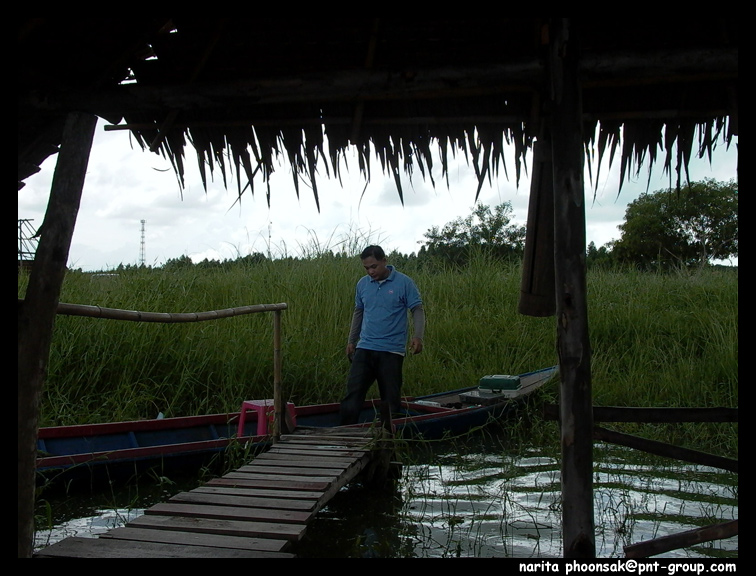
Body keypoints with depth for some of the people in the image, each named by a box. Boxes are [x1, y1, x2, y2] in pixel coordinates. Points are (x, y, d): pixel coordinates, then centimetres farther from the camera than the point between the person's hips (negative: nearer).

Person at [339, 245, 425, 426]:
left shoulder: (404, 282, -5)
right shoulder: (362, 284, 9)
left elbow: (418, 310, -5)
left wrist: (417, 337, -20)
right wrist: (351, 340, 20)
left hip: (392, 351, -3)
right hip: (365, 348, 4)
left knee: (391, 398, 4)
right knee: (353, 392, -3)